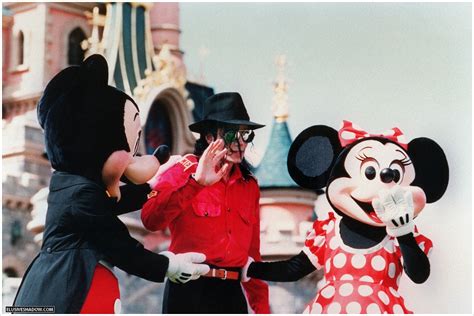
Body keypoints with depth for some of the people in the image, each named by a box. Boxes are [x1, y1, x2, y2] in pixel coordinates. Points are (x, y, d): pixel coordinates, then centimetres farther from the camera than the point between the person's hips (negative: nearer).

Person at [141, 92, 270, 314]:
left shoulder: (249, 185, 14)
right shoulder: (184, 171, -2)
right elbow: (150, 219, -20)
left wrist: (261, 305, 14)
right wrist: (196, 183, -25)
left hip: (232, 293, 5)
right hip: (189, 292, -5)